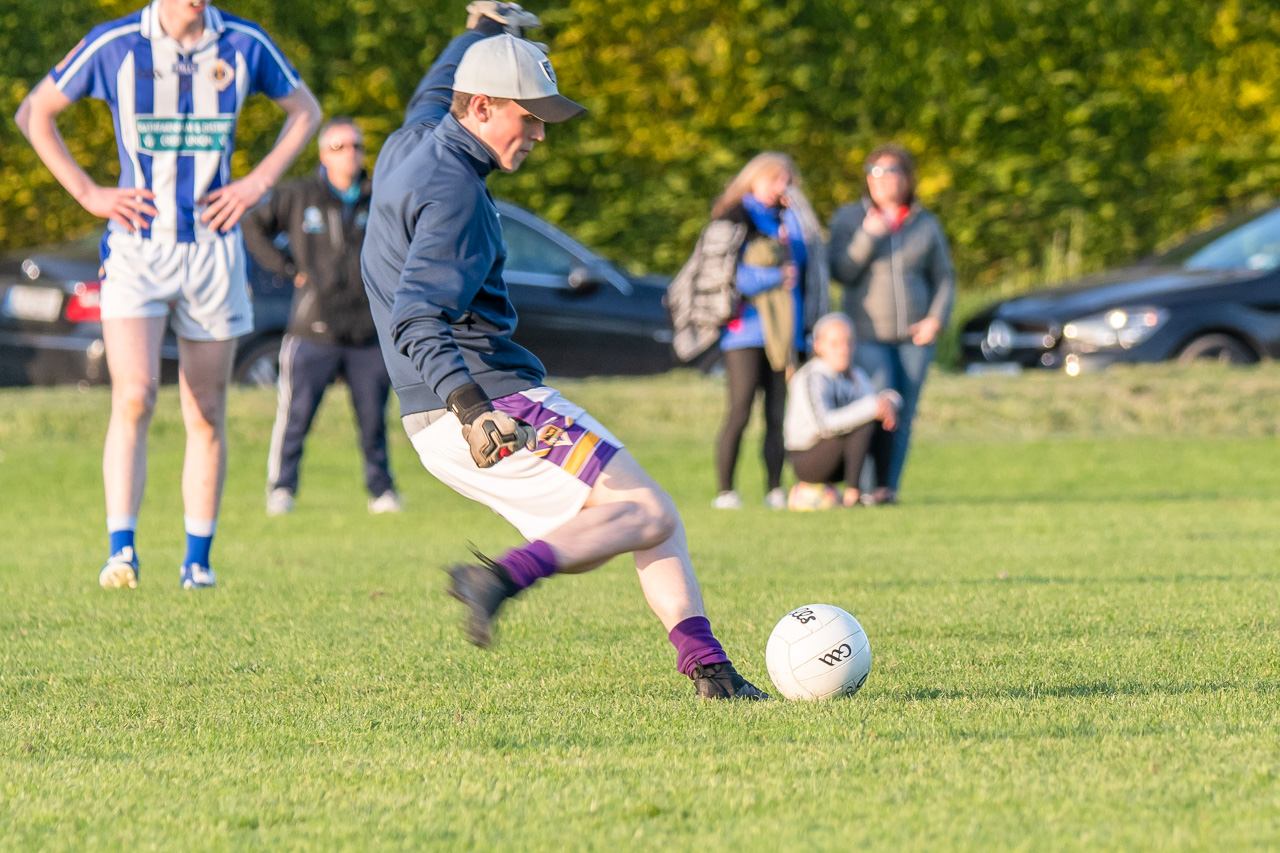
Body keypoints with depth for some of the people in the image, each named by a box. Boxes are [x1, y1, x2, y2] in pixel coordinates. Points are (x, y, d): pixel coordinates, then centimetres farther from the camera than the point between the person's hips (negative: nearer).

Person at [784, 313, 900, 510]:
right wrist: (872, 407, -36)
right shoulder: (811, 378, -20)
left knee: (884, 420, -7)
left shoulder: (855, 375, 7)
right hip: (808, 461, -8)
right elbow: (824, 424, -35)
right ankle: (851, 494, -29)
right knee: (867, 423, -26)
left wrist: (889, 402, -21)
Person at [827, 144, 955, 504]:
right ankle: (868, 485, -12)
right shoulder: (848, 218, 5)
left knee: (903, 416, -1)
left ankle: (889, 487, 3)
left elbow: (944, 278, 11)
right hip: (869, 334, -2)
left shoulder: (926, 224, 9)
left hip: (914, 334, 2)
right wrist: (868, 236, -16)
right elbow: (842, 271, -5)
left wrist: (936, 320, -4)